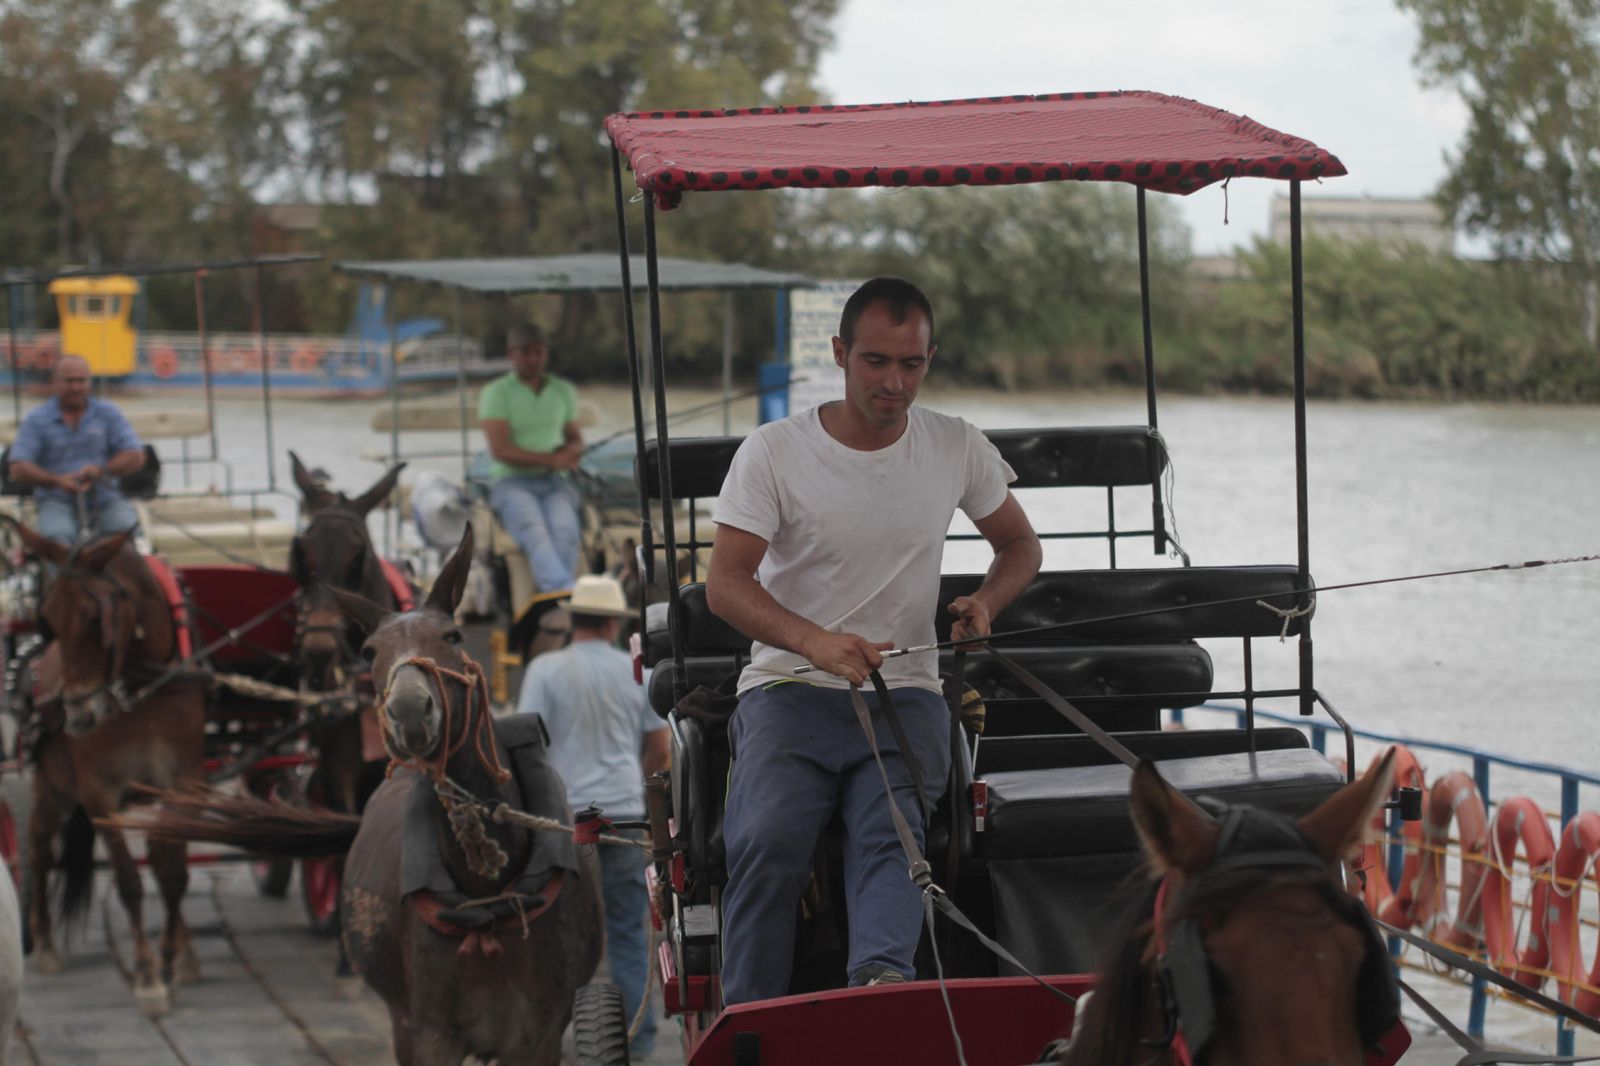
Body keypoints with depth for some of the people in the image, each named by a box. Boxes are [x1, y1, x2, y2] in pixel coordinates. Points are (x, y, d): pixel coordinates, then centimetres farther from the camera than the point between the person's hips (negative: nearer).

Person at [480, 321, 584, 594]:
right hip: (512, 482, -3)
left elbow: (575, 438, 26)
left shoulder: (564, 391, 17)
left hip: (554, 483, 4)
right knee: (534, 532, -35)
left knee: (565, 531, -31)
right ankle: (566, 594, -57)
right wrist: (551, 459, -11)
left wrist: (571, 451, 0)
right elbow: (500, 450, -7)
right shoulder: (496, 393, 1)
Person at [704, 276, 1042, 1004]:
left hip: (904, 694, 1)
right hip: (788, 689, -1)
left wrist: (987, 600, -3)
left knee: (888, 834, -30)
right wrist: (815, 642, -27)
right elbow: (724, 583, -8)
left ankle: (884, 978, -54)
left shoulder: (958, 449, 7)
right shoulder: (773, 453, -2)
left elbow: (1019, 544, 22)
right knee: (768, 842, -29)